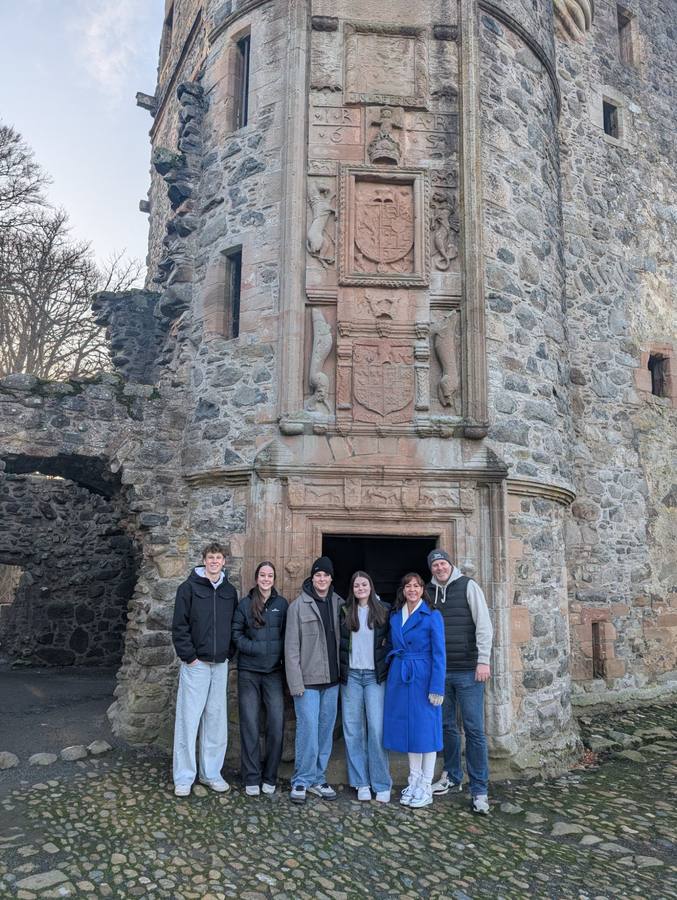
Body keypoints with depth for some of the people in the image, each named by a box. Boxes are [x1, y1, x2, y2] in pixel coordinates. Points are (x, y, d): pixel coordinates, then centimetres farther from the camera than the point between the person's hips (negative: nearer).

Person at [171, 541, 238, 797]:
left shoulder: (229, 591, 8)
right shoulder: (189, 588, -5)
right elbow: (179, 626, -8)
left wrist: (229, 653, 4)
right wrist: (189, 656, -11)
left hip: (220, 664, 4)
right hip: (195, 664, -4)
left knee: (216, 721, 10)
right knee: (188, 719, 0)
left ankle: (211, 773, 22)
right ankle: (184, 778, 11)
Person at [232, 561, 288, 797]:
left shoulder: (282, 604, 5)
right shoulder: (245, 604, 3)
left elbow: (287, 635, 8)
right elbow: (236, 634, 1)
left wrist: (279, 653, -7)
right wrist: (255, 649, -11)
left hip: (273, 672, 1)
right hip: (248, 672, -1)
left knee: (276, 724, -2)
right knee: (250, 725, 3)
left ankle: (270, 777, 14)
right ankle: (251, 779, 14)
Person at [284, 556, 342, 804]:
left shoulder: (339, 604, 6)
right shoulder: (298, 605, -5)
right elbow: (291, 647, -7)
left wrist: (343, 673, 0)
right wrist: (295, 683, -11)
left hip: (332, 680, 4)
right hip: (308, 680, -4)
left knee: (326, 731, 11)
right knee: (308, 730, -3)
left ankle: (318, 779, 25)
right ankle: (302, 781, 13)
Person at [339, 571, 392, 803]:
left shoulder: (383, 611, 5)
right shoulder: (344, 612, 6)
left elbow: (391, 640, 9)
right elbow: (337, 641, 9)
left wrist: (385, 665, -1)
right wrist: (340, 668, 1)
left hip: (375, 675, -1)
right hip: (350, 675, 2)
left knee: (377, 727, -6)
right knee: (353, 729, 4)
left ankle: (381, 784, 4)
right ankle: (361, 782, 15)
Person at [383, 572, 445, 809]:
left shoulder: (432, 616, -6)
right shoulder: (394, 616, 8)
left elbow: (438, 654, -8)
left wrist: (437, 688, -13)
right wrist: (390, 678, 7)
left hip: (423, 678, -5)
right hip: (399, 677, 5)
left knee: (425, 728, 2)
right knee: (407, 727, 11)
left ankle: (426, 788, 14)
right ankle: (414, 782, 25)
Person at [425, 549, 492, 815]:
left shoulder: (468, 586, -2)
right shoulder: (428, 592, 8)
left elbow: (484, 625, -6)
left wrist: (483, 661, -12)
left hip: (468, 671, -4)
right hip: (439, 671, 4)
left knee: (474, 729, -2)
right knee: (446, 726, 14)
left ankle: (479, 790, 6)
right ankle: (452, 777, 31)